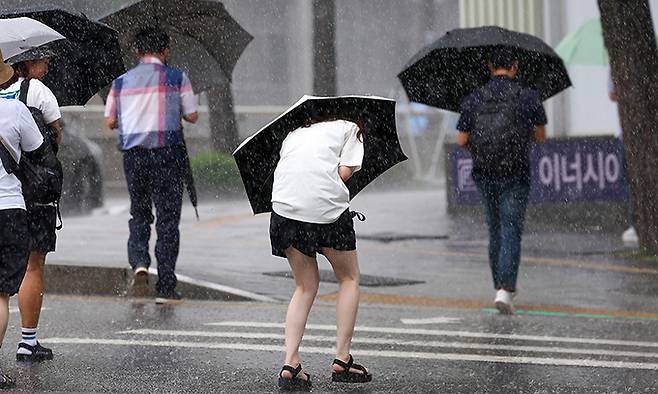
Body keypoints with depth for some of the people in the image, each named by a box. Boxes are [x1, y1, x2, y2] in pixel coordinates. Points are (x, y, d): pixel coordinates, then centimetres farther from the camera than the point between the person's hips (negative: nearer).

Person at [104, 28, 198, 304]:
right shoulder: (177, 79, -1)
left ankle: (139, 262, -6)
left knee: (139, 214, 19)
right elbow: (192, 116, 1)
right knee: (167, 219, 3)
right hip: (168, 154, -2)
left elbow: (110, 121, 9)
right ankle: (165, 288, 1)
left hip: (133, 154, 2)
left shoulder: (121, 82, 6)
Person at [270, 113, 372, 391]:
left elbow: (283, 170, 17)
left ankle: (290, 364, 1)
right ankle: (342, 361, 10)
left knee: (305, 287, 16)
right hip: (327, 206, -4)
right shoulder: (349, 128, 20)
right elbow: (345, 171, 6)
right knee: (349, 279, 16)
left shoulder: (294, 135, 32)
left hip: (284, 205, 4)